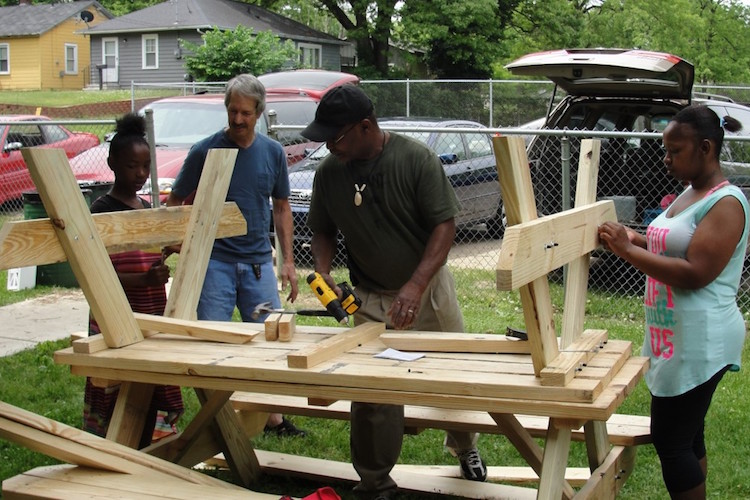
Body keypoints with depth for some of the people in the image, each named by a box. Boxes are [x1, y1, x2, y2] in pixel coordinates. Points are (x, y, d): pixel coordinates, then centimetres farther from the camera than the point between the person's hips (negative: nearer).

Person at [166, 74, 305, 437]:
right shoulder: (205, 151, -5)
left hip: (259, 262, 3)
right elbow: (175, 203, 2)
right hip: (214, 261, -3)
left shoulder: (273, 152, 5)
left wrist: (288, 262, 9)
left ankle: (274, 418, 20)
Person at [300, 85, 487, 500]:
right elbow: (322, 231, 7)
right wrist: (323, 272, -14)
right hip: (372, 299, 1)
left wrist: (415, 286, -26)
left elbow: (444, 224, -16)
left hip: (429, 287, -1)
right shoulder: (329, 173, -7)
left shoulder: (415, 159, -17)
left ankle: (464, 449, 44)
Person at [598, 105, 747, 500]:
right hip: (672, 336, 9)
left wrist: (627, 250, -20)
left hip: (699, 341, -9)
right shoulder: (688, 194, 13)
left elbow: (693, 274, -24)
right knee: (686, 436, 16)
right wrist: (633, 240, 4)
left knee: (670, 440, -4)